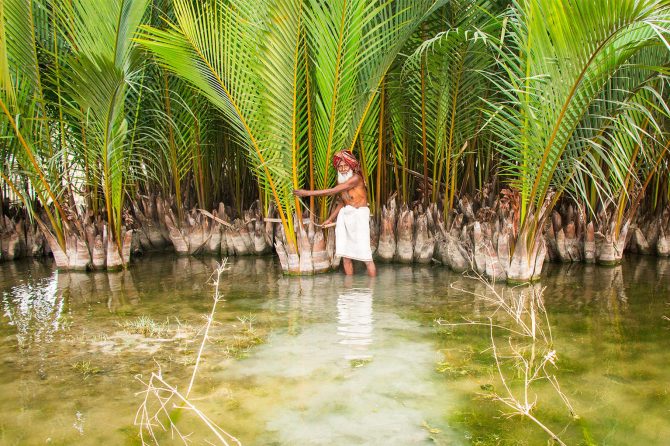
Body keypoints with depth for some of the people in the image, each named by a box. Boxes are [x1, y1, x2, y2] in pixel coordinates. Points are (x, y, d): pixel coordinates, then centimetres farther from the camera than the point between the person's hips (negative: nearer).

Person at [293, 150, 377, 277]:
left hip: (359, 216, -7)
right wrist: (330, 219, 18)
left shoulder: (356, 178, -16)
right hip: (345, 216, 7)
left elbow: (332, 191, -20)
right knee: (345, 255, 4)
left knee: (365, 255, -8)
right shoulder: (341, 180, 9)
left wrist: (308, 193, -17)